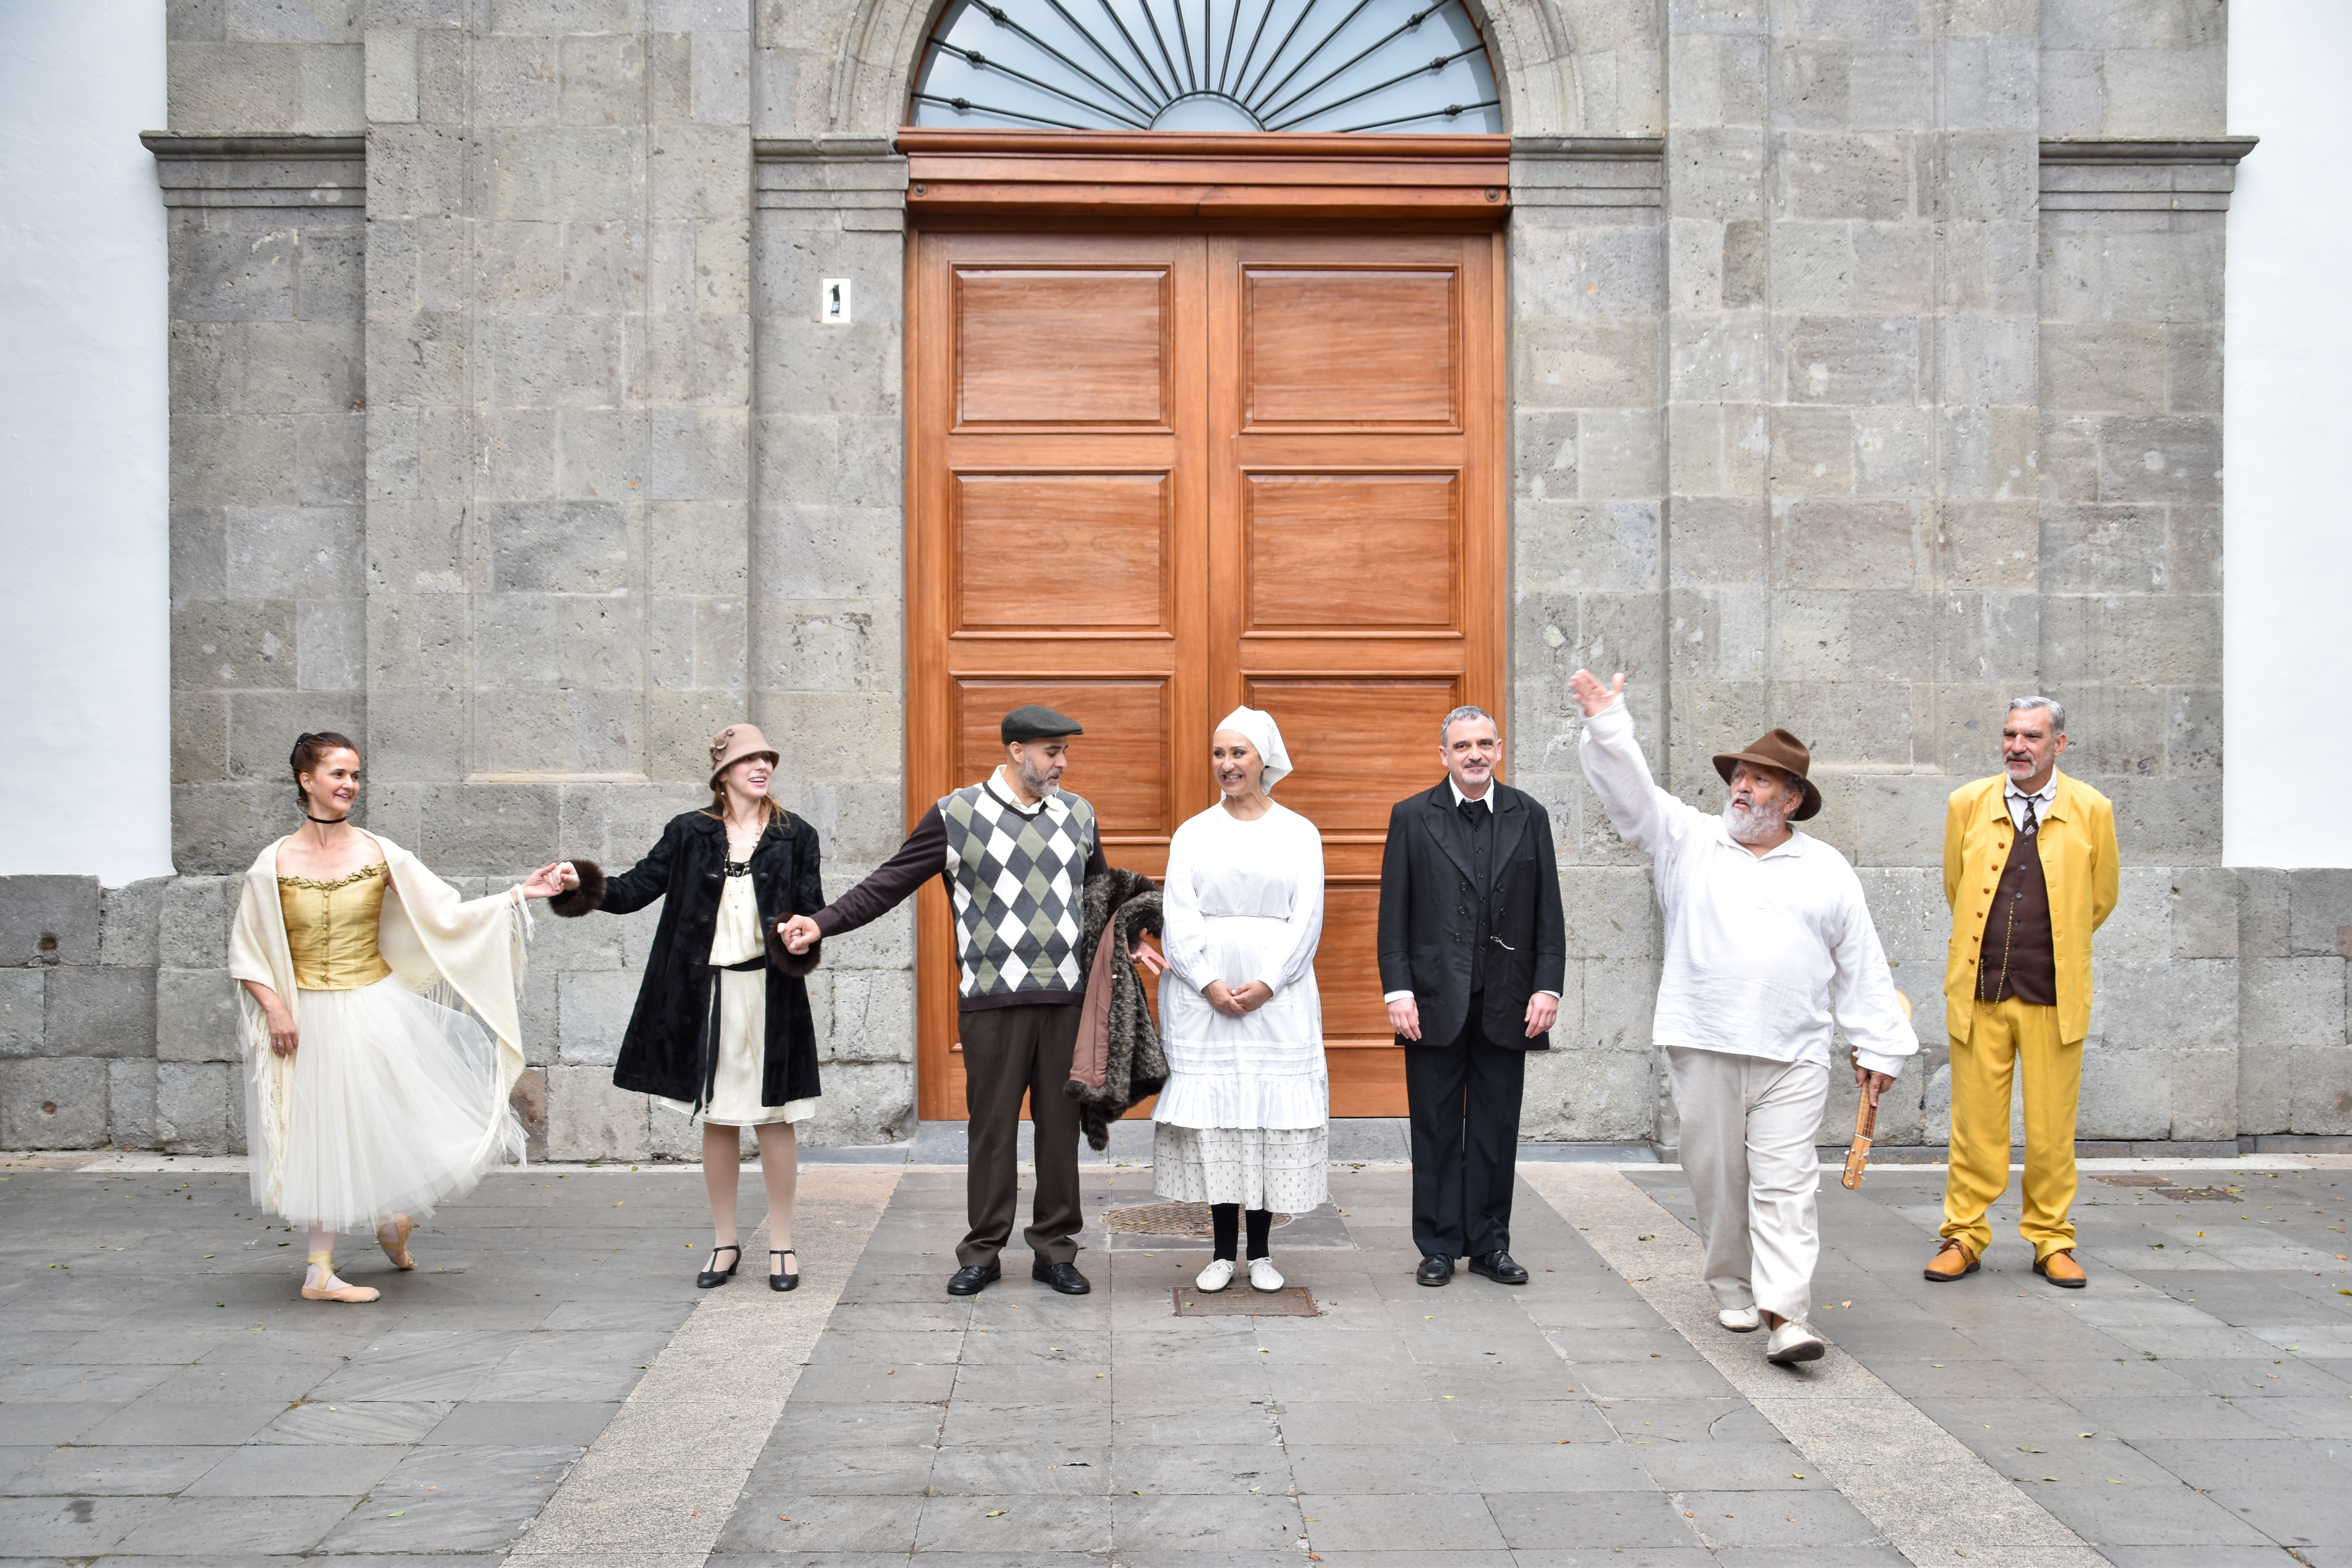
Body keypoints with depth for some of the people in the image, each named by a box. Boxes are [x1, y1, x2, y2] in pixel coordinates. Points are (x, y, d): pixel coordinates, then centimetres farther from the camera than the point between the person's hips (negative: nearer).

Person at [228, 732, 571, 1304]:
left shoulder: (378, 853, -1)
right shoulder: (275, 863, -4)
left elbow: (447, 914, -2)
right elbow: (248, 954, 2)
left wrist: (520, 894, -11)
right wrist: (275, 1010, -11)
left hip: (377, 1010, 1)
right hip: (311, 1019, -1)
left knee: (397, 1123, 0)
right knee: (326, 1137, 6)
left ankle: (394, 1220, 31)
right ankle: (320, 1269, 18)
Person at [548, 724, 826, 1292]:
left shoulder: (795, 835, 4)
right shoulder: (690, 833, 5)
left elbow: (811, 909, 3)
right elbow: (641, 884, 0)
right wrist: (591, 890, -17)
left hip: (771, 990, -1)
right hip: (707, 990, 1)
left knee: (774, 1116, 2)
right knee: (716, 1117, 8)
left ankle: (781, 1244, 14)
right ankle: (725, 1241, 21)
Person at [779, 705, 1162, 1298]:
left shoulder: (1078, 814, 11)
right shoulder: (956, 815, -1)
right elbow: (890, 882, -2)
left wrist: (1128, 942, 12)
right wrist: (822, 923, -11)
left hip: (1069, 998, 3)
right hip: (992, 1000, -3)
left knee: (1061, 1123, 7)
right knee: (991, 1126, 3)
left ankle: (1055, 1250, 18)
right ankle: (983, 1253, 15)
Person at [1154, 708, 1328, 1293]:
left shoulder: (1299, 833, 7)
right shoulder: (1193, 834, 8)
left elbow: (1307, 918, 0)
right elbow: (1178, 919, 1)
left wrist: (1266, 985, -10)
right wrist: (1211, 985, -11)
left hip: (1278, 997, 0)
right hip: (1203, 998, 1)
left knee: (1272, 1109, 0)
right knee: (1213, 1111, 0)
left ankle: (1261, 1253, 10)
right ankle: (1223, 1252, 9)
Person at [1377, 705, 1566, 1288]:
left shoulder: (1529, 817, 7)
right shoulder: (1412, 817, 3)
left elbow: (1548, 912, 6)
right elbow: (1394, 914, 0)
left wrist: (1548, 987, -3)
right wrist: (1398, 990, -8)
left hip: (1506, 1003, 1)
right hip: (1436, 1001, -1)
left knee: (1497, 1130, 7)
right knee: (1436, 1129, 5)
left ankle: (1490, 1244, 18)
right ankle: (1438, 1246, 16)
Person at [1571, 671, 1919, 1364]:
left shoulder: (1827, 870, 10)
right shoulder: (1688, 839, 7)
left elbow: (1863, 965, 12)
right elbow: (1631, 789, -7)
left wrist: (1879, 1046, 9)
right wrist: (1607, 724, -23)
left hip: (1793, 1058, 0)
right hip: (1703, 1048, 0)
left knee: (1785, 1183, -6)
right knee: (1717, 1177, 8)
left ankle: (1786, 1315, -10)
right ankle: (1733, 1288, 26)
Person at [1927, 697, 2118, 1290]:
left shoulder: (2091, 810, 1)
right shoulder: (1967, 805, 3)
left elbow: (2100, 900, 14)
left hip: (2054, 993, 0)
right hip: (1980, 989, 1)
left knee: (2053, 1125, 4)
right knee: (1975, 1123, 4)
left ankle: (2051, 1240, 18)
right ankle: (1964, 1236, 15)